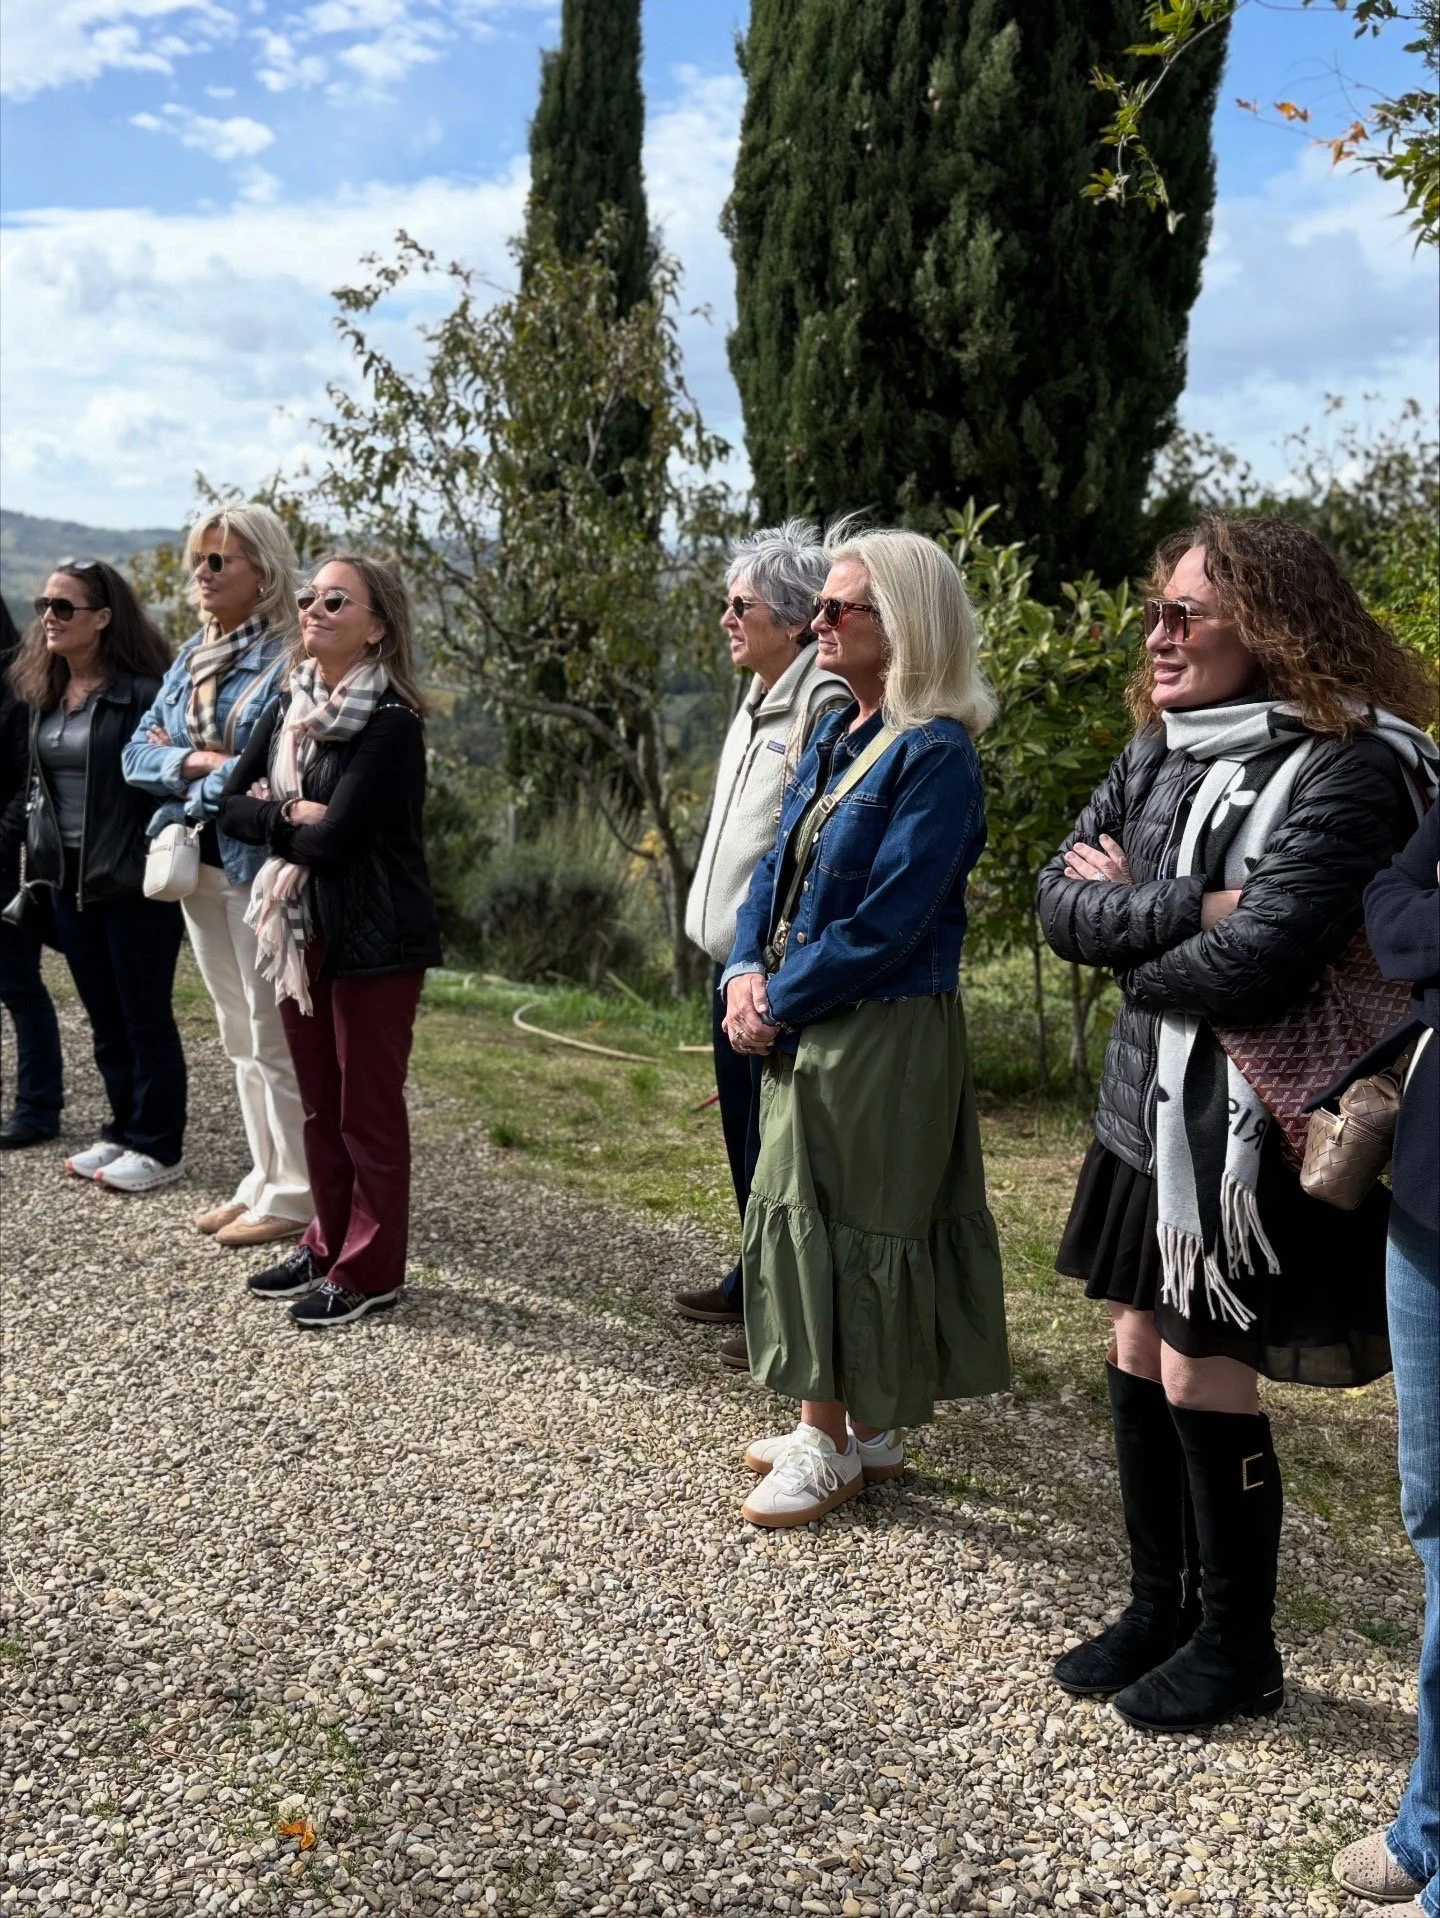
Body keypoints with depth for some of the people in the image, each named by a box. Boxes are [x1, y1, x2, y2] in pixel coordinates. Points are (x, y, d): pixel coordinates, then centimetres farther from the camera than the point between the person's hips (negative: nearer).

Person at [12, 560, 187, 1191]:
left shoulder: (142, 692, -12)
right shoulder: (43, 694, 11)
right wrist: (33, 850, 13)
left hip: (135, 882, -7)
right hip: (69, 881, 7)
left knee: (145, 1018, 2)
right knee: (104, 1018, 15)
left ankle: (157, 1149, 11)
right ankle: (125, 1132, 26)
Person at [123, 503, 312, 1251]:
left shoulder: (292, 655, -13)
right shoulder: (192, 655, 12)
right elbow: (138, 753, 8)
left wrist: (190, 781, -8)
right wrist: (198, 760, -11)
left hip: (264, 866, -8)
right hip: (197, 861, 8)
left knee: (277, 1037, -1)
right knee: (239, 1035, 15)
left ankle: (296, 1196, 11)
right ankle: (265, 1180, 26)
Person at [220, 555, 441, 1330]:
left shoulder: (391, 723, -15)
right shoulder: (288, 707, 8)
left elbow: (337, 838, -22)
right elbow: (232, 805, 4)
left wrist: (273, 818, -6)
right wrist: (293, 816, -13)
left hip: (375, 938, -7)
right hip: (299, 931, 7)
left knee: (369, 1108, 2)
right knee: (319, 1104, 16)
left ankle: (370, 1271, 13)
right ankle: (328, 1243, 30)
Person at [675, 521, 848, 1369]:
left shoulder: (825, 704, -16)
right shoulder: (759, 701, 15)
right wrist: (734, 961, 20)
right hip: (736, 959, 10)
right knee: (746, 1135, 19)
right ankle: (756, 1283, 34)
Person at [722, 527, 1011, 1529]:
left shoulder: (935, 754, -16)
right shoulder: (837, 735, 11)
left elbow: (884, 922, -21)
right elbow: (781, 866, 12)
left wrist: (780, 1002, -14)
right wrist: (748, 971, -4)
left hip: (885, 1034, -9)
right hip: (806, 1028, 9)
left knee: (845, 1222, 1)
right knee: (806, 1214, 15)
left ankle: (834, 1444, 16)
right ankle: (862, 1429, 29)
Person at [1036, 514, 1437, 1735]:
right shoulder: (1157, 754, 6)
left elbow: (1255, 961, -26)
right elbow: (1063, 902, -3)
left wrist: (1130, 932, -8)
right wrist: (1192, 909, -18)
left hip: (1245, 1128, -7)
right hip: (1145, 1112, 7)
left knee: (1207, 1383, 3)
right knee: (1139, 1364, 15)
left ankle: (1238, 1647, 25)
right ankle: (1158, 1609, 34)